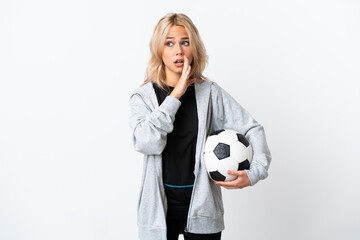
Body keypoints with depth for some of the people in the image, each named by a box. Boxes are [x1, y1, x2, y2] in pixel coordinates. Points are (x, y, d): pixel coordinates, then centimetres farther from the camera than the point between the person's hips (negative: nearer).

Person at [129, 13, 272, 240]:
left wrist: (255, 172, -15)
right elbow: (146, 143, -20)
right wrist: (175, 95, -19)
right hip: (160, 205, 0)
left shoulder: (210, 92, -1)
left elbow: (252, 129, -2)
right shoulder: (143, 96, -3)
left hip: (202, 205, 1)